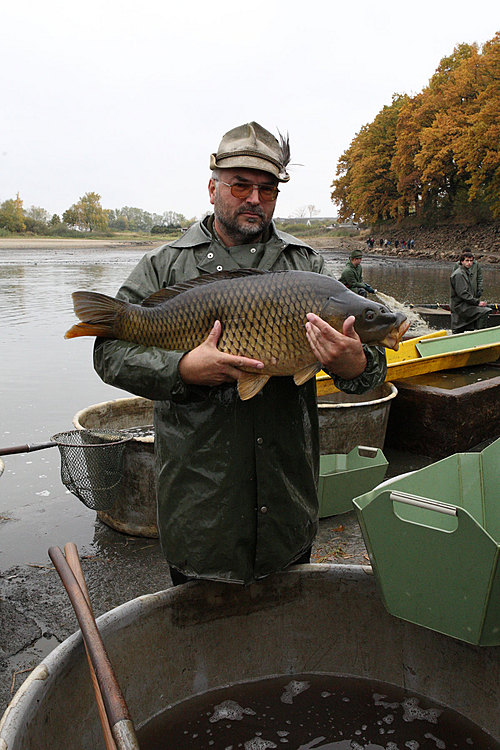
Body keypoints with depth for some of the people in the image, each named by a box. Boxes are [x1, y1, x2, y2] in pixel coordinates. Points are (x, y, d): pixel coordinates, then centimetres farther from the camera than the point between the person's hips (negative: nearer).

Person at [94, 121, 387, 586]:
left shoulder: (307, 265, 5)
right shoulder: (165, 265, 1)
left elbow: (369, 365, -2)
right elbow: (111, 352, -6)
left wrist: (354, 365, -27)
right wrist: (182, 369, -23)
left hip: (288, 490, 2)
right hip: (199, 492, -2)